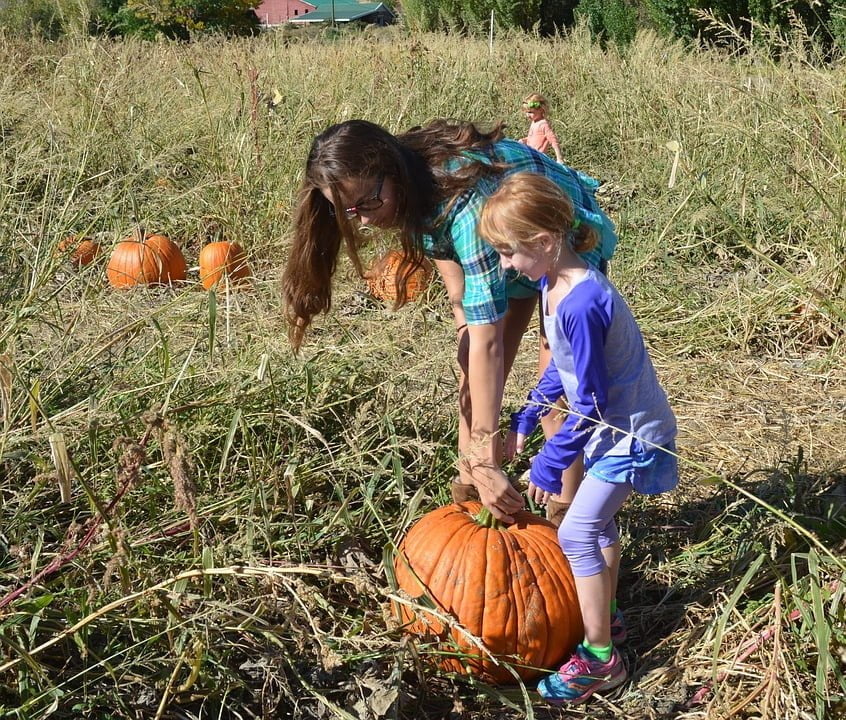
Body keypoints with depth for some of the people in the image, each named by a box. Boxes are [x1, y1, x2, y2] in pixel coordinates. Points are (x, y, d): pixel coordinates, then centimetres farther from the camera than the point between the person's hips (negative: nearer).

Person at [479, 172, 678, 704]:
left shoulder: (581, 305, -32)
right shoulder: (554, 285, -2)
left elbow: (591, 401, -26)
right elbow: (563, 366, 13)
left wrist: (551, 462, -17)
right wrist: (525, 419, 14)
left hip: (632, 433, -10)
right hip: (612, 426, 10)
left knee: (576, 532, -8)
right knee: (598, 520, 21)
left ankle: (600, 659, 3)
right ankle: (606, 617, 40)